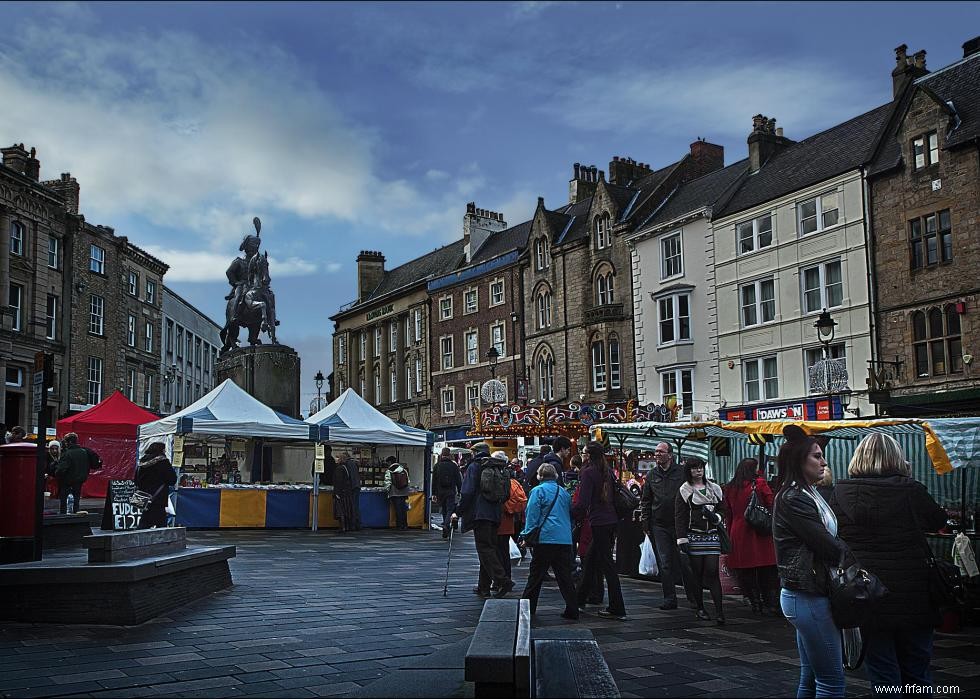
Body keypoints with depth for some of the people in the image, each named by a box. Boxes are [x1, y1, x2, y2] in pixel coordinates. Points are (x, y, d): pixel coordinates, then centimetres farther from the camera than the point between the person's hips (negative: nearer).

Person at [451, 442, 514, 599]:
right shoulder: (497, 467, 15)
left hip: (479, 514, -7)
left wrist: (458, 512, -5)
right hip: (495, 514, 7)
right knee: (489, 548, 11)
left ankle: (502, 581, -21)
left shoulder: (474, 466, -3)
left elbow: (467, 492, -10)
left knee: (485, 548, -8)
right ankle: (484, 587, 16)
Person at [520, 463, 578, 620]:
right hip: (565, 539, 5)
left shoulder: (538, 491, -3)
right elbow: (571, 514, 18)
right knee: (565, 576, 7)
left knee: (536, 576, 4)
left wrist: (526, 535, -4)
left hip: (546, 538, -5)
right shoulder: (563, 492, 13)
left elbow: (532, 515, -8)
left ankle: (527, 607, 9)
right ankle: (572, 610, 5)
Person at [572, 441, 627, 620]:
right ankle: (580, 599, 30)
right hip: (612, 522, 8)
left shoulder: (589, 473, -12)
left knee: (607, 565, -4)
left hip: (599, 523, -8)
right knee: (590, 561, 19)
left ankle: (618, 609, -1)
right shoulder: (608, 472, 11)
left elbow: (583, 503, -18)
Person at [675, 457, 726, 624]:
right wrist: (682, 539, -8)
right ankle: (700, 608, 15)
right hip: (693, 536, -2)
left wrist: (715, 516, -4)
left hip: (712, 536, 2)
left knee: (712, 572, -7)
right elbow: (679, 517, 0)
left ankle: (719, 611, -10)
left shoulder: (714, 489, 14)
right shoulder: (684, 491, 4)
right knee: (697, 573, 3)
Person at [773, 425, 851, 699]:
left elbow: (829, 540, 10)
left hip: (807, 596, 10)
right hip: (808, 597, -10)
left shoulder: (807, 495, 16)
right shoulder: (793, 499, -15)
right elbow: (827, 546, -16)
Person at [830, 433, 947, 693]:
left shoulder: (841, 493, -7)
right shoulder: (912, 491, -10)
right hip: (913, 599, 0)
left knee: (882, 674, 10)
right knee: (917, 673, 15)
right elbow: (938, 521, 7)